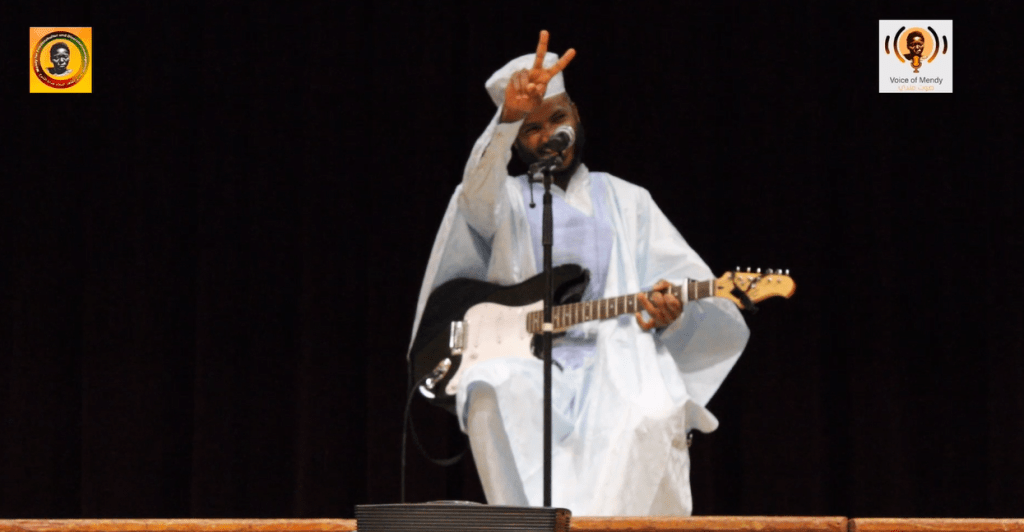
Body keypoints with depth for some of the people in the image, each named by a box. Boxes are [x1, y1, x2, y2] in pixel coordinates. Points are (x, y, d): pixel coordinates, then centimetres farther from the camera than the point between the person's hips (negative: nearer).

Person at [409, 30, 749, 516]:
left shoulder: (627, 202, 22)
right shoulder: (504, 199, 17)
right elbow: (477, 199, -11)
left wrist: (671, 310, -13)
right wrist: (508, 120, -29)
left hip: (613, 362, 1)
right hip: (525, 363, -1)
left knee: (652, 415, -36)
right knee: (492, 391, -38)